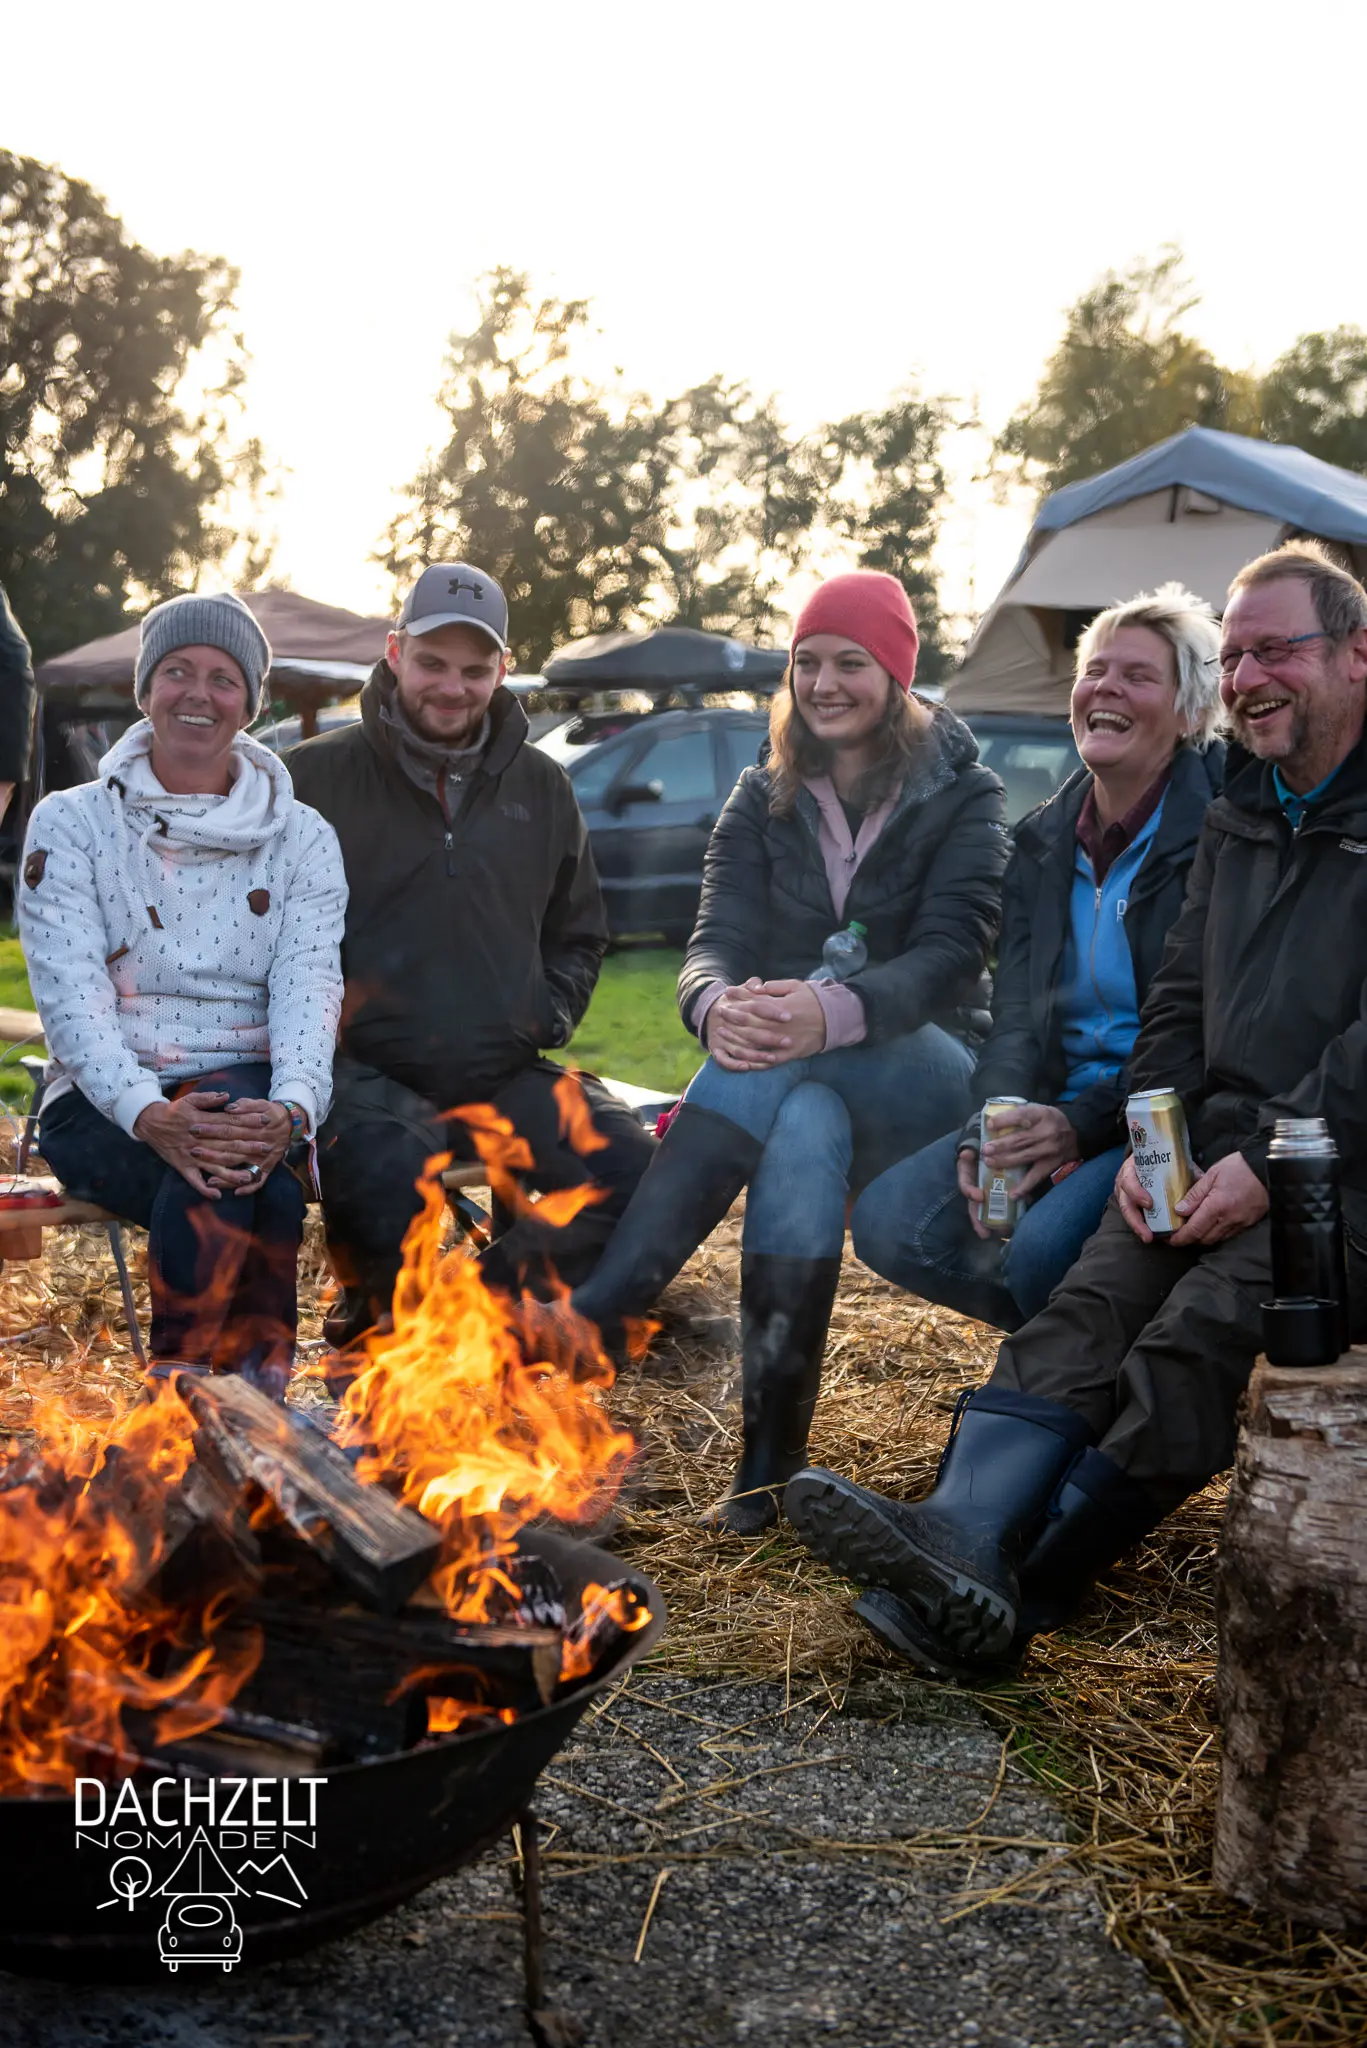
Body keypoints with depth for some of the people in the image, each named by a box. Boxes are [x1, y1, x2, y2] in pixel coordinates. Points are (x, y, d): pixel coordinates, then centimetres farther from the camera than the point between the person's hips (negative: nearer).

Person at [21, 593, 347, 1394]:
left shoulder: (303, 838, 9)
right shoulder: (71, 824, 4)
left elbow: (309, 987, -5)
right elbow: (70, 995, -8)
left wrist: (290, 1108, -27)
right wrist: (149, 1115, -27)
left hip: (248, 1089, 1)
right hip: (106, 1103, -1)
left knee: (243, 1169, -35)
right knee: (216, 1184, -33)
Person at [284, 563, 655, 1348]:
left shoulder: (542, 787, 14)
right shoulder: (318, 775, 3)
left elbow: (580, 935, 25)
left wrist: (548, 1014, 7)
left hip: (502, 1076, 4)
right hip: (364, 1069, -4)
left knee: (636, 1170, -18)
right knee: (384, 1166, -37)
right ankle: (383, 1318, -5)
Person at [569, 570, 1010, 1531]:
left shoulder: (962, 795, 0)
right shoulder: (765, 798, 8)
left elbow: (952, 954, -16)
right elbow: (716, 940, -6)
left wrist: (833, 1012, -39)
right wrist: (718, 1005, -34)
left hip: (925, 1076, -2)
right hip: (798, 1083, 3)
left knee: (785, 1066, -35)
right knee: (806, 1133, -35)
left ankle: (583, 1320, -44)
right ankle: (769, 1463, -39)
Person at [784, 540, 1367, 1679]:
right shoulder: (1240, 817, 20)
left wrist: (1272, 1162, -18)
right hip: (1220, 1152, 6)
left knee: (1195, 1342, -27)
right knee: (1086, 1313, -19)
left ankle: (1020, 1590, -25)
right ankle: (964, 1535, -36)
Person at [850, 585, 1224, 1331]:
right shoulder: (1043, 840, 11)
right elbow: (1017, 1017, 6)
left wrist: (1084, 1125, -23)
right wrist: (986, 1134, -13)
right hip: (1055, 1113, 6)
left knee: (1046, 1246, -32)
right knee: (887, 1220, -13)